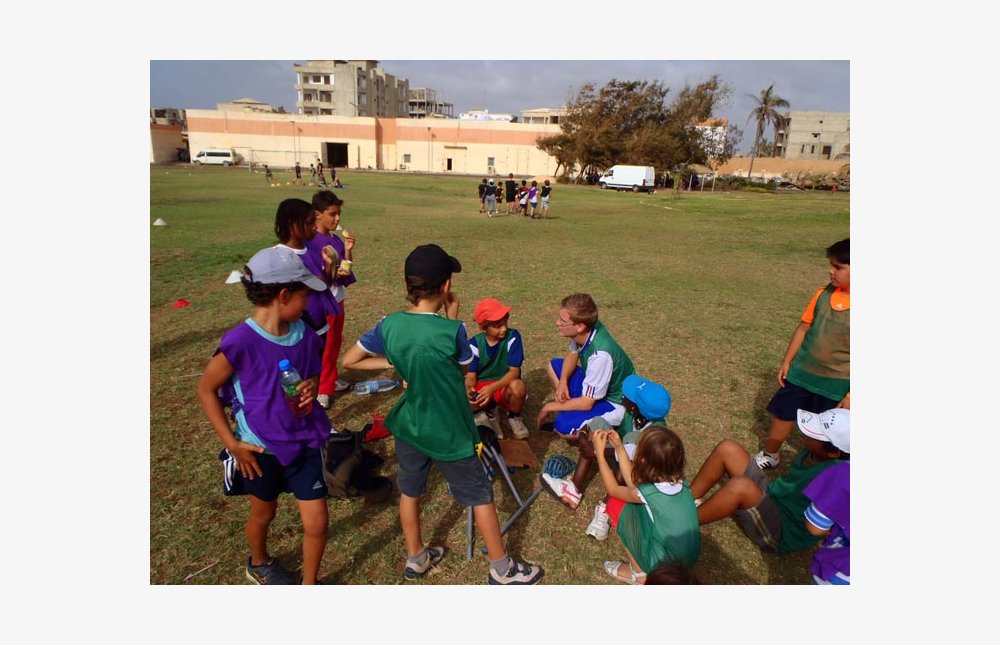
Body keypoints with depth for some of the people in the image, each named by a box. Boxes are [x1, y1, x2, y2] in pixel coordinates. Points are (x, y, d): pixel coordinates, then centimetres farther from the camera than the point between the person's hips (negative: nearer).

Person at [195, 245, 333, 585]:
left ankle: (309, 584, 32)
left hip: (305, 442, 4)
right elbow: (206, 390, -11)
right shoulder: (241, 341, -23)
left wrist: (312, 388, -14)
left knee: (317, 522, 5)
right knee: (263, 513, 23)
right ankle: (259, 564, 55)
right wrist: (232, 442, -12)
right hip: (261, 448, -3)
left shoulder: (304, 334, -8)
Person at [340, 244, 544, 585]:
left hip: (409, 426, 5)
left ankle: (416, 558, 43)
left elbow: (349, 361, -1)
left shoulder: (389, 325, -11)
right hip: (448, 431, -4)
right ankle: (502, 568, 28)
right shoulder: (451, 330, -24)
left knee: (409, 489, 24)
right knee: (480, 494, 13)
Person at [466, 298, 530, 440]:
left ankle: (514, 417, -2)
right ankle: (487, 412, 8)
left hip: (504, 387, -2)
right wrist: (469, 390, -33)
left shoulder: (513, 337, -16)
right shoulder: (475, 344, -10)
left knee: (518, 386, -37)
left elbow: (514, 372, -20)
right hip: (481, 387, 2)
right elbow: (471, 375, -9)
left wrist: (492, 388, -36)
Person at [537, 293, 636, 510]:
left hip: (615, 402, -9)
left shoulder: (600, 354, -37)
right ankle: (570, 416, 14)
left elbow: (586, 403, -28)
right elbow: (572, 355, 8)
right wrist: (562, 382, -9)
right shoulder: (585, 329, -15)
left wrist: (552, 407, -14)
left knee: (564, 427, -28)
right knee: (555, 366, 14)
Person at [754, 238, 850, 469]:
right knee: (782, 415, 16)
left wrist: (850, 394, -14)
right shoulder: (823, 294, -5)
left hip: (835, 384, -4)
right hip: (802, 373, 4)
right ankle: (769, 456, 38)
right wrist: (786, 362, 7)